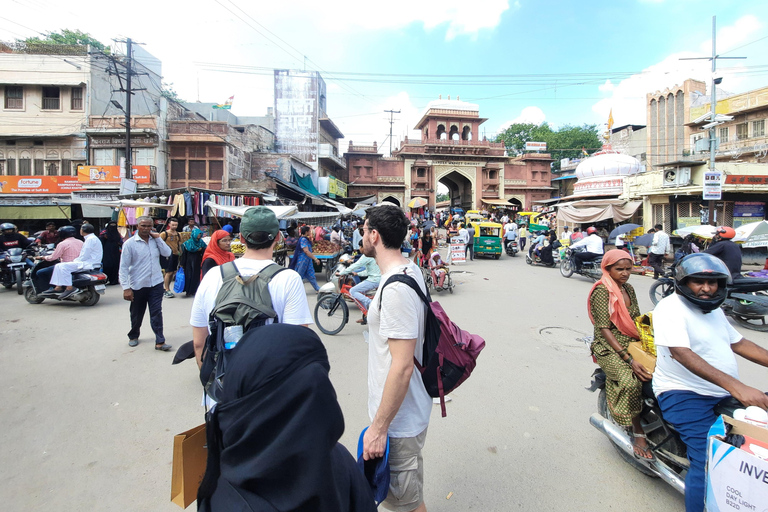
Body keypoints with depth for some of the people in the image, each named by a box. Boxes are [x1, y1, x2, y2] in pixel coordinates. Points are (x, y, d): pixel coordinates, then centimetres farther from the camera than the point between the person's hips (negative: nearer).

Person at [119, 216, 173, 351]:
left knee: (156, 313, 0)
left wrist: (158, 237, -9)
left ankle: (160, 342, 2)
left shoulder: (155, 240, 5)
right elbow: (124, 267, -8)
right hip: (137, 285, -1)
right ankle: (133, 336, 40)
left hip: (156, 283, 2)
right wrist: (126, 288, -12)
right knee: (137, 314, 16)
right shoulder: (130, 243, -6)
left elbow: (167, 253, -6)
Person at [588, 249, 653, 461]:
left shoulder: (629, 289, 12)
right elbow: (604, 329, -16)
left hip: (633, 343, 7)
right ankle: (638, 434, -12)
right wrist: (628, 359, -22)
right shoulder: (601, 291, -11)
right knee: (632, 381, -29)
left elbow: (637, 321, 15)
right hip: (609, 348, -7)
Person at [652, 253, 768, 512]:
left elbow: (738, 343, 22)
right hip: (684, 394, -9)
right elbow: (681, 353, -27)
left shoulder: (714, 310, 16)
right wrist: (735, 386, -34)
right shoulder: (670, 307, -15)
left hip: (724, 393, 9)